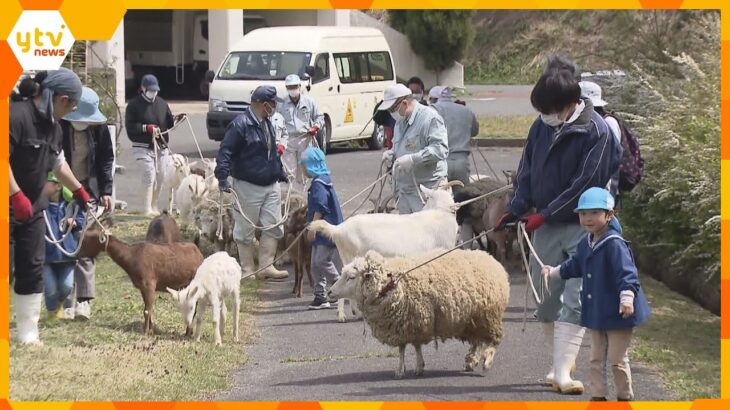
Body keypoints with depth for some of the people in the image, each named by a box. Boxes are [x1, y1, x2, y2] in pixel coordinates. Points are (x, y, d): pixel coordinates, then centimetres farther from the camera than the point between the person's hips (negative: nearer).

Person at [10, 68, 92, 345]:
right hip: (9, 206, -9)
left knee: (32, 270, 8)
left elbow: (58, 163, 28)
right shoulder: (17, 114, -19)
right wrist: (17, 196, -28)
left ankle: (28, 334, 13)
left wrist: (79, 191, 36)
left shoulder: (52, 126, 11)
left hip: (31, 207, 9)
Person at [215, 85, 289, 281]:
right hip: (248, 186, -8)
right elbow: (225, 152, -20)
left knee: (274, 227, 5)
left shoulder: (267, 124, 12)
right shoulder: (241, 124, -16)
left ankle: (266, 266, 11)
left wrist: (279, 172, 29)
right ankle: (247, 270, 10)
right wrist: (222, 177, -27)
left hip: (271, 185, 8)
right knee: (246, 230, 3)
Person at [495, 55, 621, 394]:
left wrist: (545, 214, -18)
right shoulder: (542, 125, 3)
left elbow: (586, 185, -18)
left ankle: (562, 372, -17)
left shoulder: (596, 132, -15)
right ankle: (560, 364, 20)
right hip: (547, 226, 6)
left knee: (575, 300, -12)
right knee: (545, 300, 7)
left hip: (583, 226, -6)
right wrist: (515, 210, -4)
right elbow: (527, 171, 10)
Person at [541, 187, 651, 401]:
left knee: (617, 359, 0)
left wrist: (627, 298, -36)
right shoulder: (585, 244, 8)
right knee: (596, 358, 12)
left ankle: (625, 397, 13)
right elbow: (575, 266, 27)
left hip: (617, 313, -8)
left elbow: (627, 273, -25)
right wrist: (554, 272, 38)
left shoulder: (615, 245, -19)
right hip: (595, 312, 8)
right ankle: (598, 396, 19)